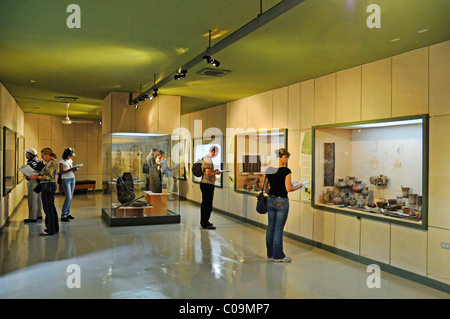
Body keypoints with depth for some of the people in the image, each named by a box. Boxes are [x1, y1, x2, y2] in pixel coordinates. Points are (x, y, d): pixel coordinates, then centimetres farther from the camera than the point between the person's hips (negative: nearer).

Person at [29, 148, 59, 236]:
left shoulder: (51, 163, -15)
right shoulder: (51, 162, 16)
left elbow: (50, 177, -22)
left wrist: (37, 177, -20)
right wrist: (38, 174, 14)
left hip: (48, 186, -11)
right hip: (49, 186, 11)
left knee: (48, 208, -6)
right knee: (51, 207, 14)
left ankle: (50, 230, -2)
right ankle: (55, 228, 22)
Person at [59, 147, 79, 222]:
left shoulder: (70, 160, 13)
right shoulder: (62, 161, -8)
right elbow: (61, 172, -15)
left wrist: (75, 169, -3)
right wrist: (71, 169, -23)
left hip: (72, 179, 7)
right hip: (65, 180, -7)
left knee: (70, 197, 6)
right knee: (68, 197, -12)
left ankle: (68, 213, 14)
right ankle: (63, 216, -7)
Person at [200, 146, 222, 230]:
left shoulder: (205, 158, 16)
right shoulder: (208, 160, -17)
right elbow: (208, 174, -23)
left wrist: (214, 171, 15)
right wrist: (216, 173, -9)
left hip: (204, 184, 11)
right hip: (208, 184, -11)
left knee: (204, 204, 17)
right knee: (208, 205, -6)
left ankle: (204, 222, 28)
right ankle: (205, 224, -1)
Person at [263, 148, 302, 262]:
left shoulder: (268, 170, 3)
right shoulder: (286, 171, -14)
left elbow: (265, 187, 9)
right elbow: (288, 189, -15)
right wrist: (298, 187, 2)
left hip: (270, 201, 6)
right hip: (281, 202, -6)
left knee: (270, 227, 14)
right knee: (278, 229, 0)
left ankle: (270, 253, 26)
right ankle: (278, 256, 9)